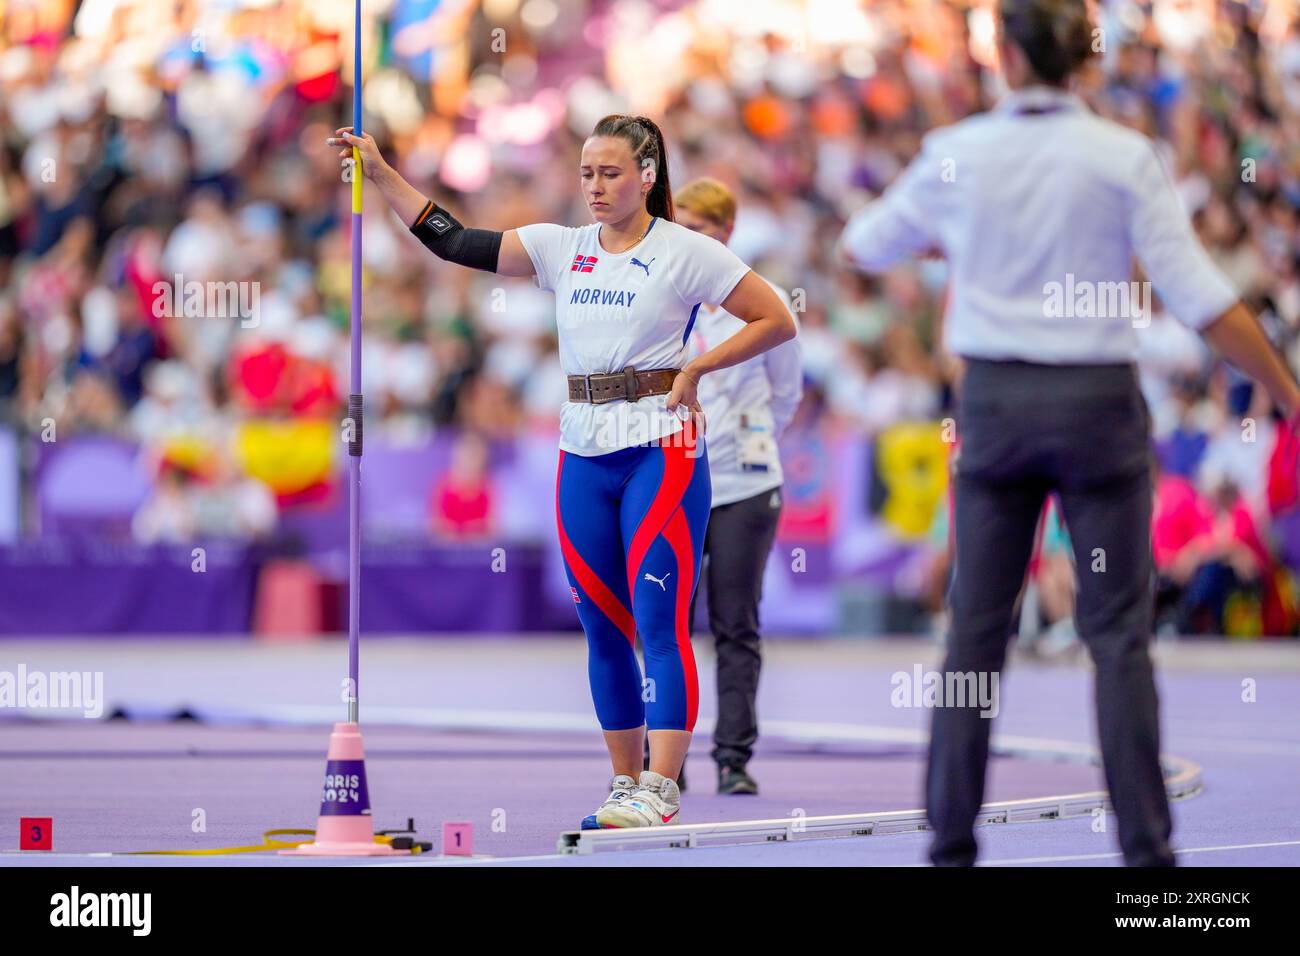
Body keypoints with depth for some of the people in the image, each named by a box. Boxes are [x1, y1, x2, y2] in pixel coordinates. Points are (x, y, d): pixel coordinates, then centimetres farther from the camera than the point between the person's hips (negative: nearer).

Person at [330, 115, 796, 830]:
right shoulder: (562, 248, 10)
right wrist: (379, 173, -1)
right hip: (584, 454, 6)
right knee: (603, 625, 8)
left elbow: (777, 320, -1)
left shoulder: (687, 253, -3)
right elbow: (454, 242, 6)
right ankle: (625, 786, 16)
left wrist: (695, 369, -8)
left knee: (659, 619, -12)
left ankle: (661, 790, -15)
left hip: (661, 449, -6)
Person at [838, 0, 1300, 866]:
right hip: (1097, 404, -1)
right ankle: (1145, 845, -2)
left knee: (977, 628, 9)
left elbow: (863, 248, 13)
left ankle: (952, 839, 8)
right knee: (1119, 632, 3)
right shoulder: (1125, 158, -9)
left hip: (995, 404, 1)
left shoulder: (957, 155, -3)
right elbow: (1202, 297, -12)